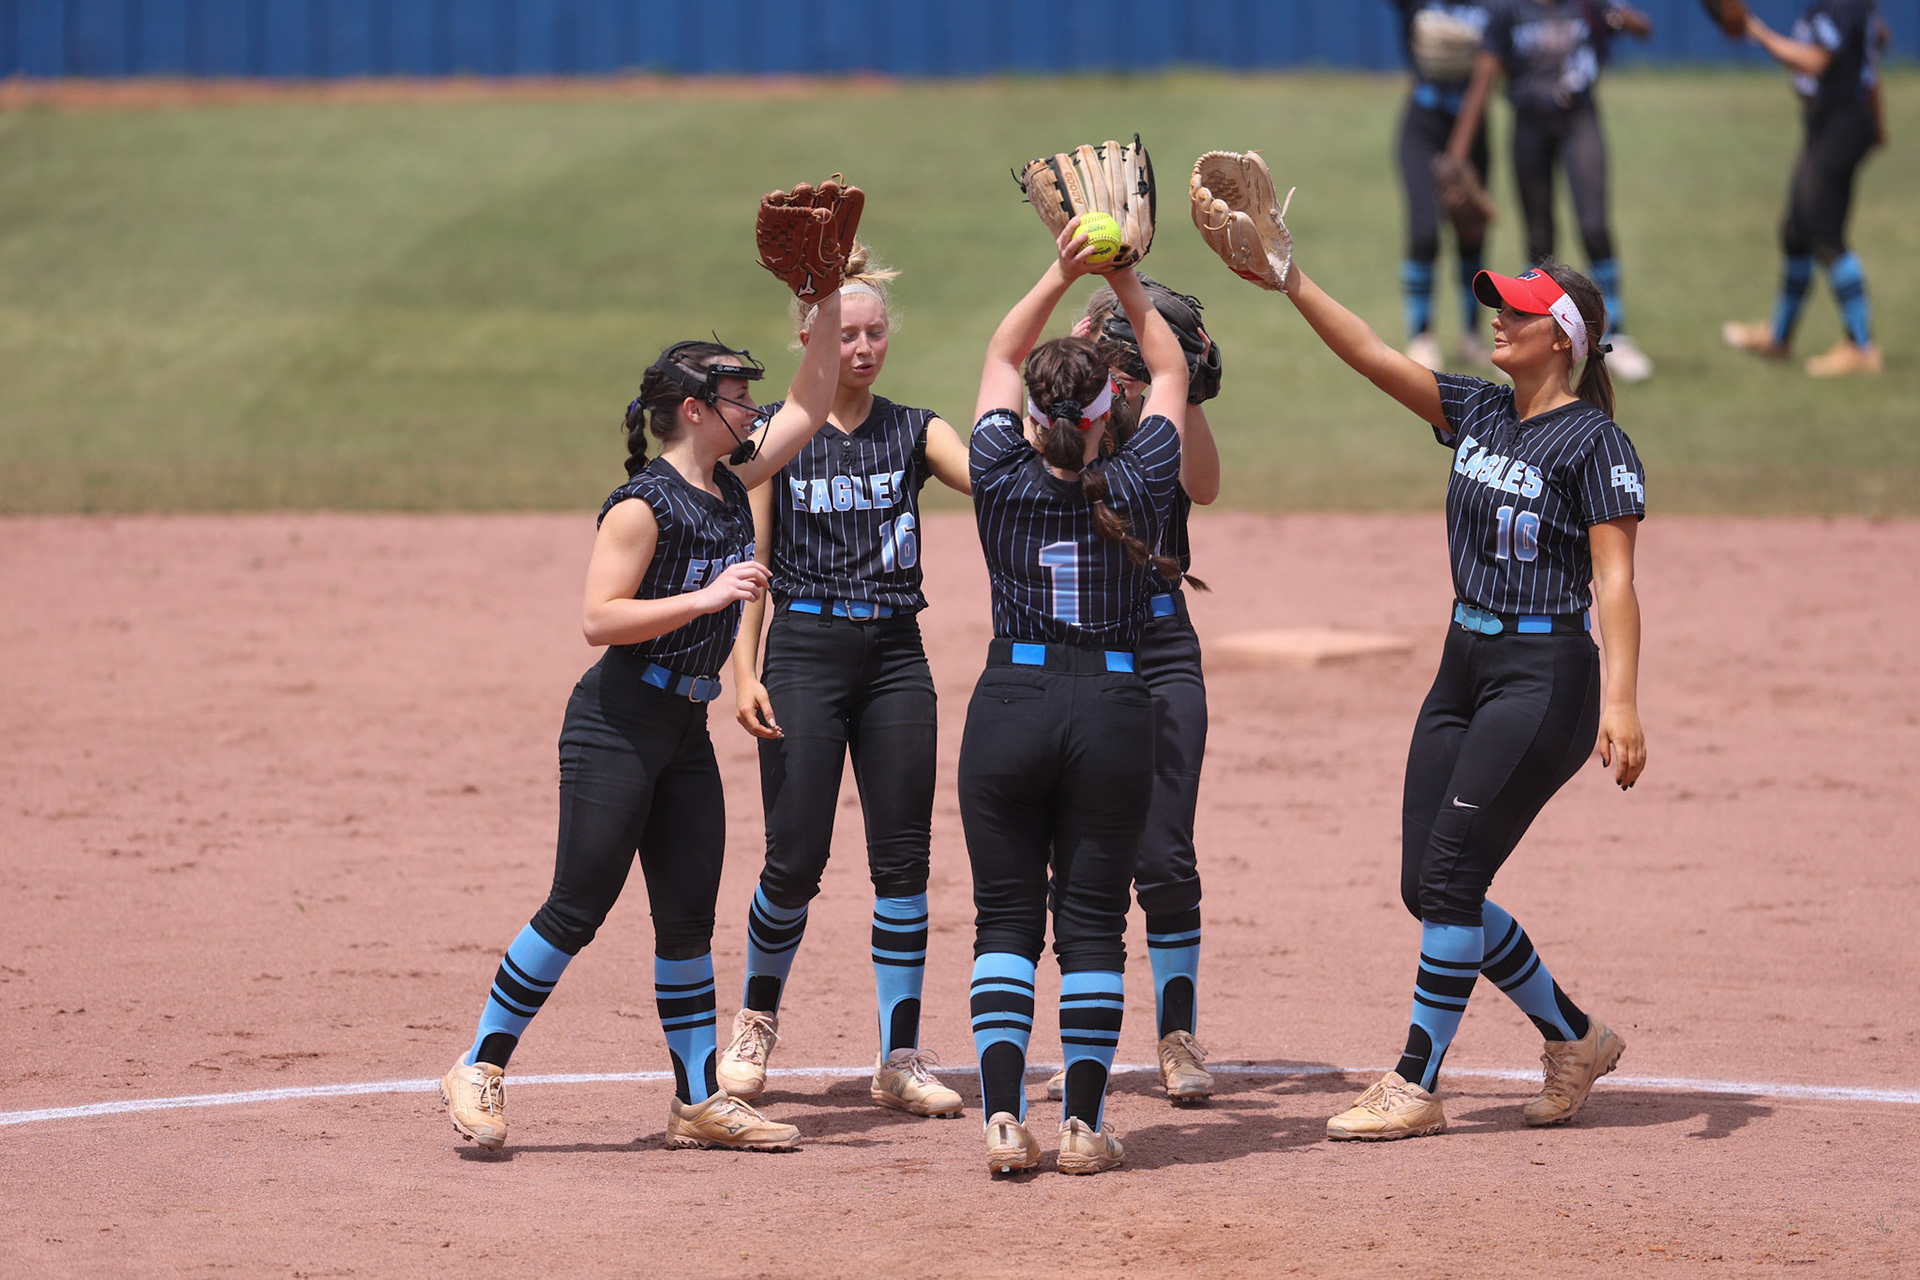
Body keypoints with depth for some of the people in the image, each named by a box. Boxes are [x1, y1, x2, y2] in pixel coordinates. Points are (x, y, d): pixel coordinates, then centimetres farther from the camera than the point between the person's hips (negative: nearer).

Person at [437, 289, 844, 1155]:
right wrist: (708, 596, -26)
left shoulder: (730, 483, 8)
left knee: (689, 919, 9)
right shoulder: (644, 505, -15)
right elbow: (601, 618, -21)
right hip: (618, 726, -8)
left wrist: (830, 304, 7)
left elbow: (809, 404, 16)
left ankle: (699, 1102, 14)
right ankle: (481, 1069, 0)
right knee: (578, 910, -9)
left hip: (686, 731, 8)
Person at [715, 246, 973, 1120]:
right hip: (805, 653, -2)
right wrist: (744, 670, -8)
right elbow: (751, 563, 0)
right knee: (796, 859, -1)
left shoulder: (914, 433, 6)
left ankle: (901, 1058, 7)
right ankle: (756, 1020, 23)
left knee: (903, 859, 0)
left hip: (895, 655, 2)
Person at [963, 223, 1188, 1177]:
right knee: (1094, 921, 5)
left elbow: (1000, 356, 12)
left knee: (1006, 918, 5)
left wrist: (1060, 275, 7)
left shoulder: (1002, 479, -4)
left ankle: (1003, 1117, -5)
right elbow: (1171, 375, 11)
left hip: (1010, 703, 0)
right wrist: (1127, 283, 8)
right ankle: (1084, 1125, 5)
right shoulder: (1135, 489, -5)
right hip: (1114, 710, 0)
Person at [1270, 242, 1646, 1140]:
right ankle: (1573, 1038, 22)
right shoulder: (1478, 414, 10)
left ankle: (1417, 1087, -2)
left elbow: (1614, 579, -16)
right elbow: (1372, 356, 4)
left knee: (1449, 878, -10)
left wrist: (1620, 701, -25)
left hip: (1545, 673, -8)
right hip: (1465, 664, 8)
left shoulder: (1594, 442, -11)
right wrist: (1292, 284, -7)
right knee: (1428, 888, 7)